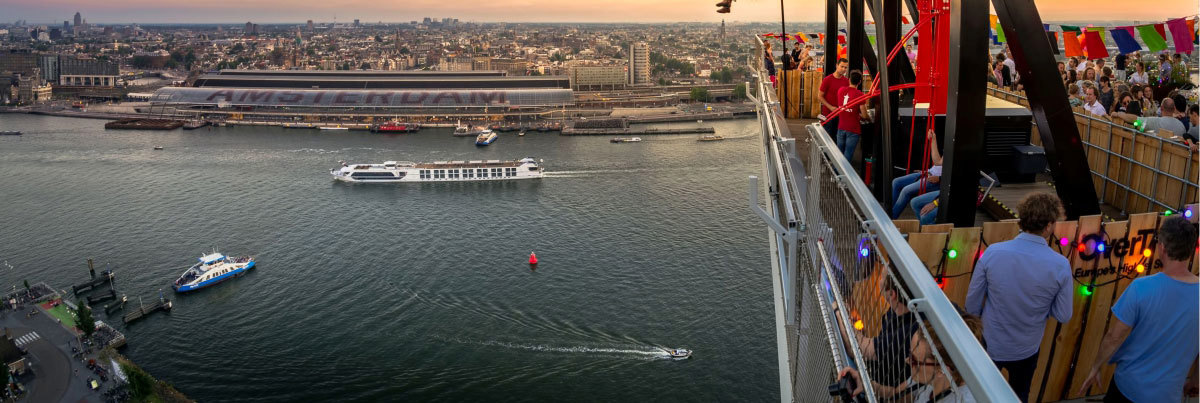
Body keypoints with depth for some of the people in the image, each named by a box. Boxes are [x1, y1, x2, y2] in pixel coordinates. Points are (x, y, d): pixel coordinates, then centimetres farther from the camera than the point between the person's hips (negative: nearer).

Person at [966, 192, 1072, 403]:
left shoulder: (992, 253, -20)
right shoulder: (1060, 266, -20)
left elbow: (972, 304, -10)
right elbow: (1063, 316, -9)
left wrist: (978, 316, 12)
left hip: (991, 344, 0)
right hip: (1026, 350, 0)